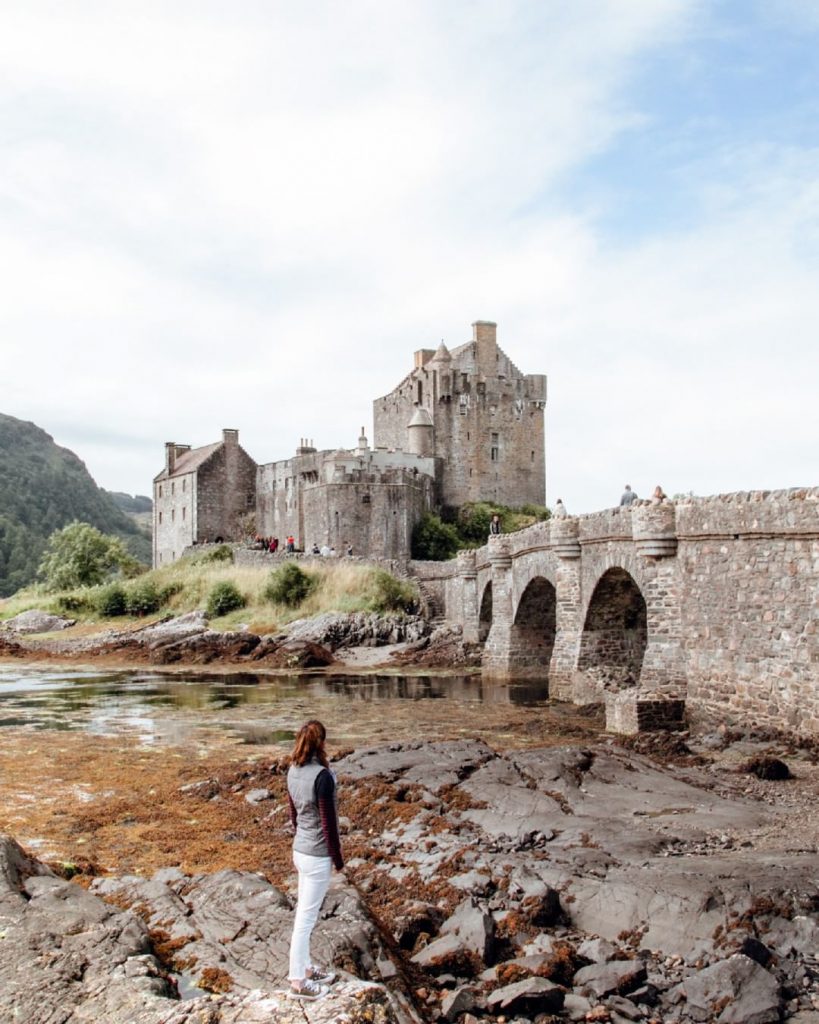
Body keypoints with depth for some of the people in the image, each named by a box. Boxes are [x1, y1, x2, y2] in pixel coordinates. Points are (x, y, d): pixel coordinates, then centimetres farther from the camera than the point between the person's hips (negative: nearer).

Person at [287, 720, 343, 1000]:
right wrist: (338, 859, -7)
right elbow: (328, 822, -18)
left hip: (300, 850, 8)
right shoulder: (321, 776, -24)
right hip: (318, 856, -8)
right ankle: (298, 979, 14)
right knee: (306, 917, 3)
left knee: (305, 912, 19)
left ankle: (305, 967, 33)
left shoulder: (293, 771, 1)